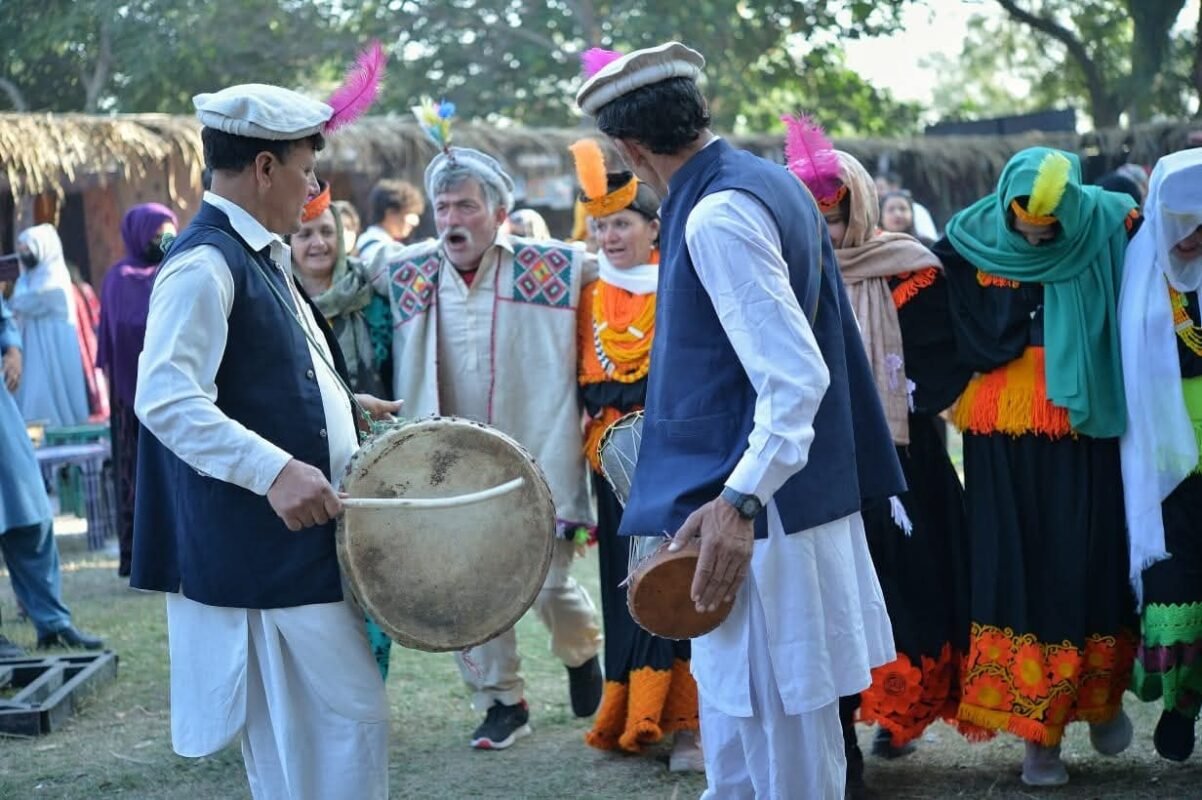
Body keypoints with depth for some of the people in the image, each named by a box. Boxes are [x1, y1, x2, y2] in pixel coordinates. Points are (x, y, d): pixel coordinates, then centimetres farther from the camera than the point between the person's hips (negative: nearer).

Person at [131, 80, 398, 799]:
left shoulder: (260, 257, 15)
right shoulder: (204, 265, -16)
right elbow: (167, 400, -27)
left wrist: (343, 406, 20)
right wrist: (274, 470, -34)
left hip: (301, 540, 10)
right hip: (267, 551, -10)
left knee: (293, 739, 16)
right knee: (351, 717, -8)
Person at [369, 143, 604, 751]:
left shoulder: (546, 265, -6)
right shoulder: (407, 272, 2)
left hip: (535, 464, -3)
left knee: (546, 586, -3)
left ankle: (580, 649, 32)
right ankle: (501, 701, 22)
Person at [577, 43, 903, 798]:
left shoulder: (717, 217, -19)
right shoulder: (771, 183, 11)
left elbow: (795, 377, -26)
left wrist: (739, 501, -31)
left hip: (762, 516, -10)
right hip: (799, 496, 10)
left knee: (780, 721, -1)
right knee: (737, 706, 19)